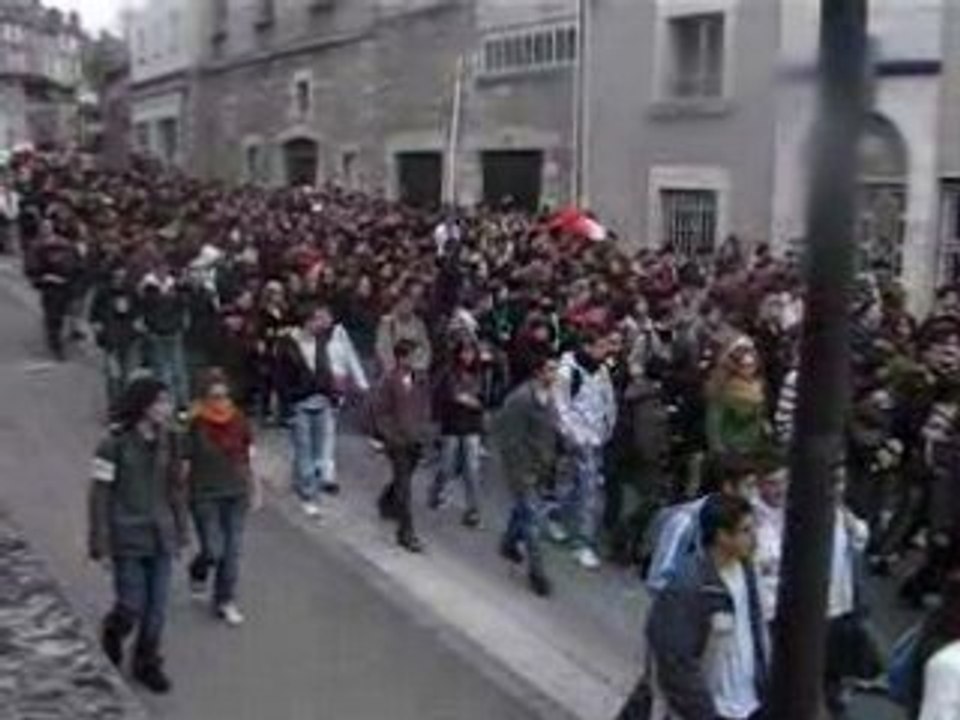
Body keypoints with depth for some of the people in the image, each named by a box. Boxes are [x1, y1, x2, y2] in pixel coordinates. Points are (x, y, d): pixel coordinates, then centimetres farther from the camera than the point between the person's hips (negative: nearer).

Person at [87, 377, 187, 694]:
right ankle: (112, 633, 37)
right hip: (128, 540, -4)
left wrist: (180, 531, 10)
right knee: (132, 606, 3)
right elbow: (100, 496, -12)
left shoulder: (167, 441, 1)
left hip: (161, 538, 4)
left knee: (157, 608, 9)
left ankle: (147, 664, 29)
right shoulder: (115, 443, -14)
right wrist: (100, 543, -12)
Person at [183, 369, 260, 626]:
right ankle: (198, 574, 33)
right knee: (213, 550, -3)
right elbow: (184, 464, -9)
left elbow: (249, 455, 9)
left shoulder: (238, 419, -2)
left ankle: (226, 602, 22)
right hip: (205, 496, -3)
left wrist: (255, 488, 12)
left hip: (236, 494, 4)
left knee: (232, 550, 6)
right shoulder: (194, 424, -13)